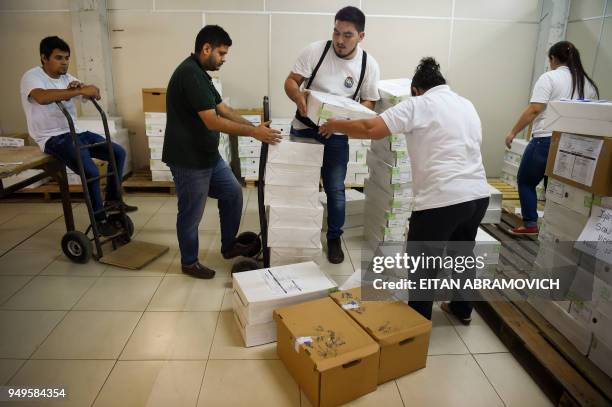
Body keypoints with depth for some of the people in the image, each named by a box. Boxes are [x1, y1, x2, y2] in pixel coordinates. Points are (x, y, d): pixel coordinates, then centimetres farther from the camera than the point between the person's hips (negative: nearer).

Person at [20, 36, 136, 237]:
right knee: (91, 171, -26)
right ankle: (99, 219, -8)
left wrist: (80, 87, -17)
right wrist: (80, 91, -37)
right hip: (53, 138, -8)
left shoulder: (67, 78, 12)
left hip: (75, 132, 8)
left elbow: (93, 94, 5)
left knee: (118, 153, 2)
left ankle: (112, 200, 12)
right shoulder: (32, 76, -11)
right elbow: (43, 97, -34)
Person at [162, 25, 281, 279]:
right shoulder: (191, 74, -21)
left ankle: (229, 246, 30)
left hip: (208, 156, 10)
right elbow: (213, 122, -26)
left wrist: (254, 127, 2)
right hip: (189, 161, -10)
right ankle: (189, 263, 26)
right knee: (191, 213, 5)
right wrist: (254, 132, -21)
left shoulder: (199, 73, 11)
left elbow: (223, 109, 12)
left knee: (233, 193, 15)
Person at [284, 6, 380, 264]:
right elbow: (290, 82, -10)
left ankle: (334, 239, 24)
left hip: (336, 135, 0)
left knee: (335, 190, 4)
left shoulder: (369, 65, -7)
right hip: (303, 128, 1)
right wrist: (298, 96, -33)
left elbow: (369, 102, -2)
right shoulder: (315, 50, -11)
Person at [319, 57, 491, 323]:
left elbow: (372, 129, -13)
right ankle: (462, 310, 45)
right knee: (462, 253, 28)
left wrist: (335, 126, 2)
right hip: (479, 195, 8)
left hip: (442, 199, -8)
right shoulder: (467, 105, 18)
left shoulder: (418, 105, -3)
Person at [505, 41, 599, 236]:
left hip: (546, 140, -6)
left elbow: (534, 110, -14)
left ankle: (530, 225, 7)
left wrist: (513, 132, -7)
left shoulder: (549, 77, -6)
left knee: (525, 181, 10)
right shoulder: (588, 83, 14)